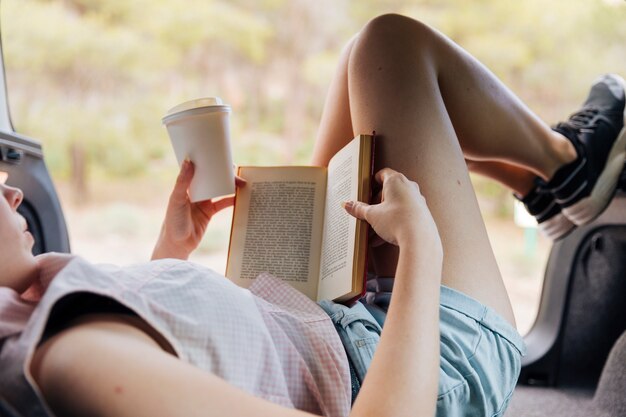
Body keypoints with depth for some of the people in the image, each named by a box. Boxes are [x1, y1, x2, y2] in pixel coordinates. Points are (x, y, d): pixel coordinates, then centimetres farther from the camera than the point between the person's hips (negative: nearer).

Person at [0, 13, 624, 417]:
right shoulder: (68, 362, -37)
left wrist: (170, 251, 7)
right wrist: (420, 244, -28)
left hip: (349, 332, 9)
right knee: (393, 43, -4)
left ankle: (550, 182, 30)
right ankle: (564, 167, 23)